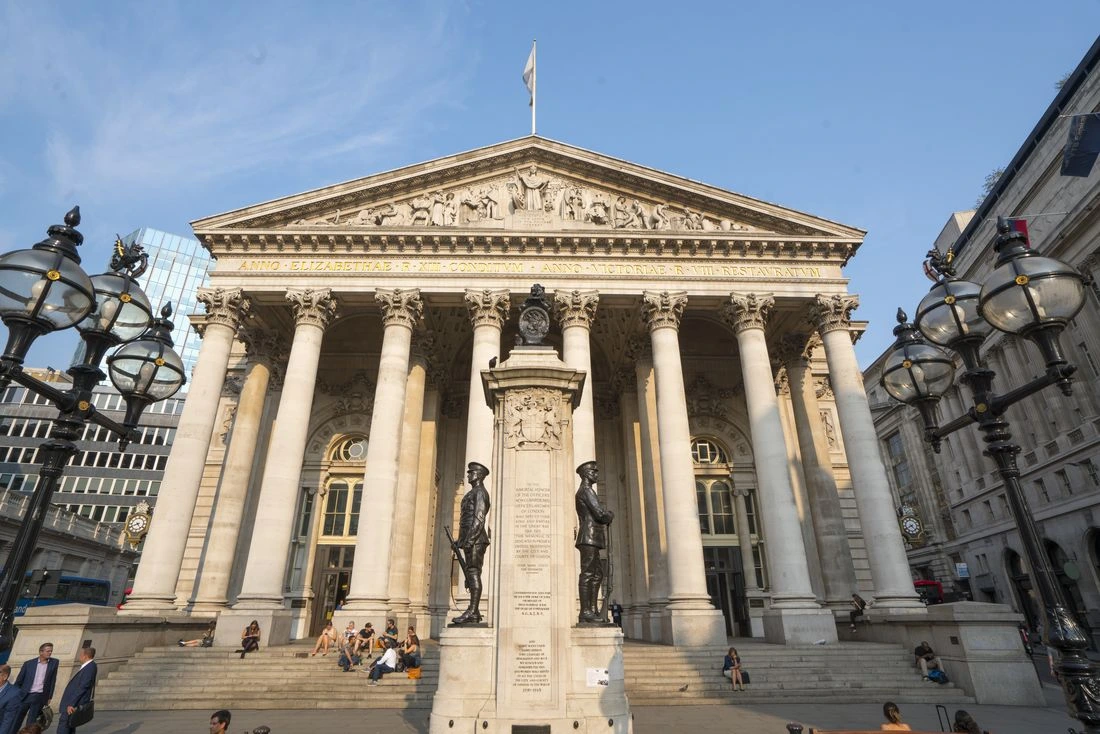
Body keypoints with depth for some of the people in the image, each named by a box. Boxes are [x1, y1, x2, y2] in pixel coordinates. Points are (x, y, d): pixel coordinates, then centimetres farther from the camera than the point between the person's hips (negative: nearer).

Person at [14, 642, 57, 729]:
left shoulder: (54, 663, 0)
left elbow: (53, 681, 3)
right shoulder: (28, 663, -1)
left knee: (31, 722, 2)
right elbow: (19, 680, 7)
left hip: (40, 697, 0)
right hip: (25, 695, 0)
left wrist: (49, 697, 3)